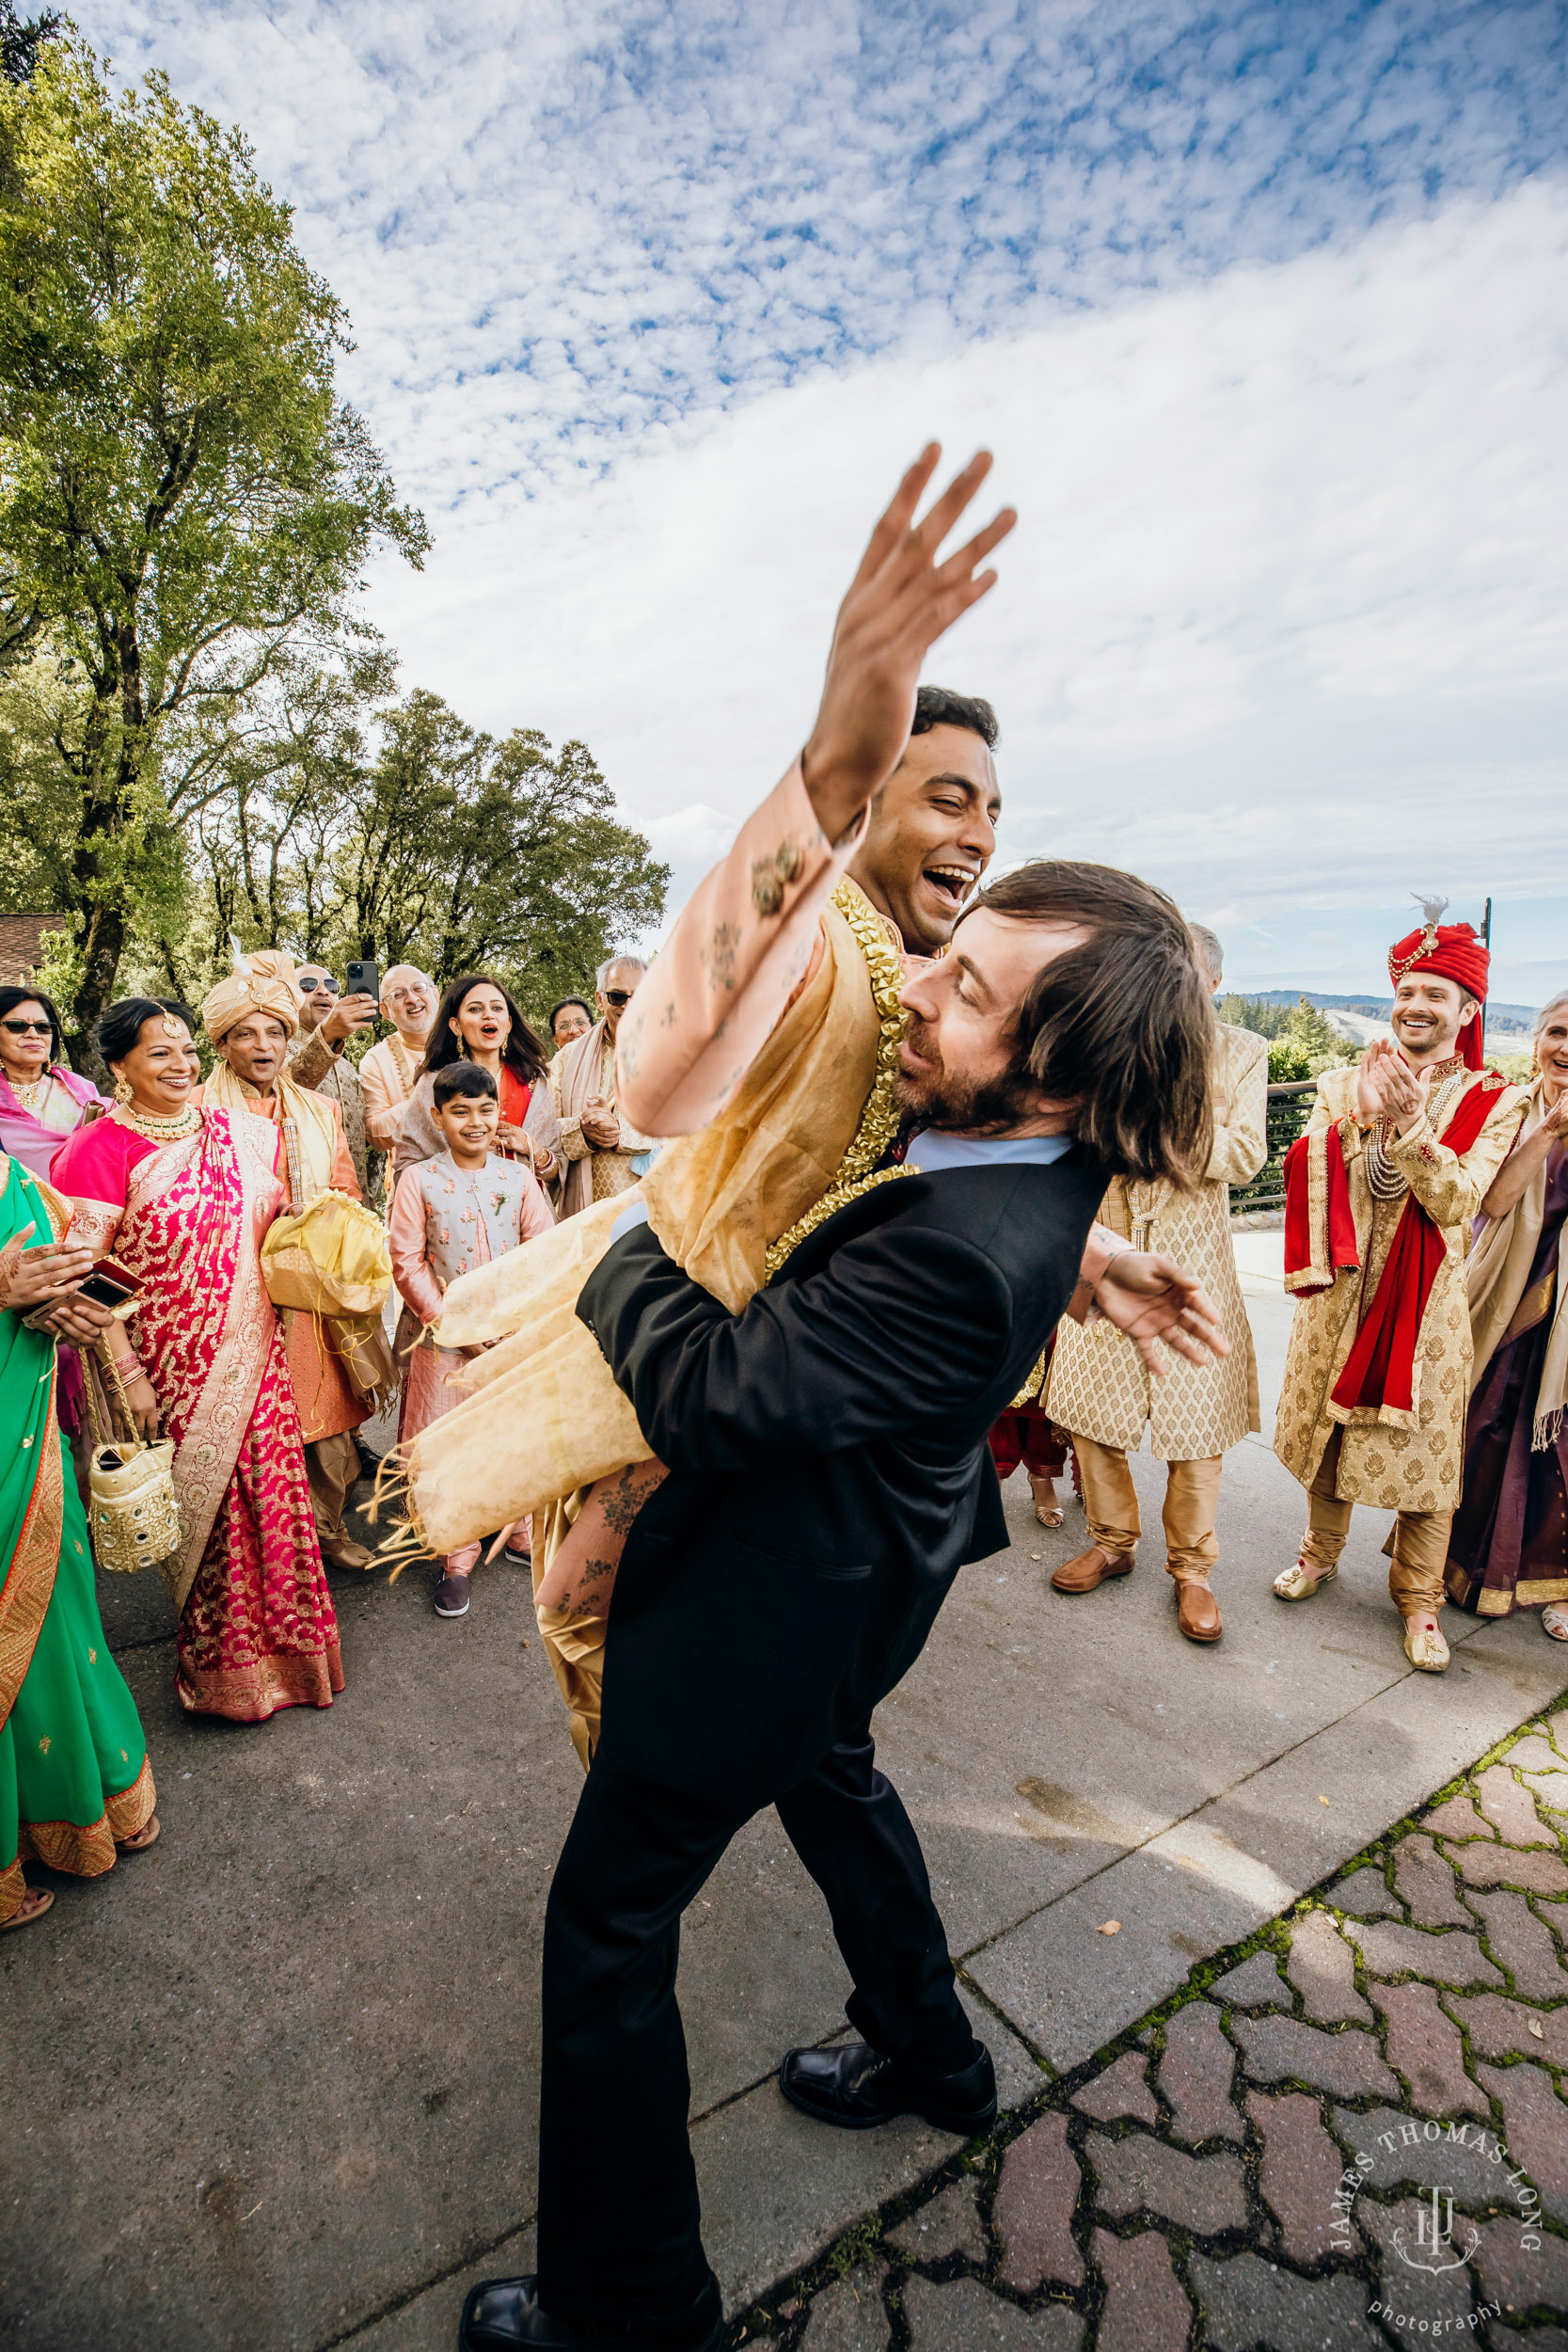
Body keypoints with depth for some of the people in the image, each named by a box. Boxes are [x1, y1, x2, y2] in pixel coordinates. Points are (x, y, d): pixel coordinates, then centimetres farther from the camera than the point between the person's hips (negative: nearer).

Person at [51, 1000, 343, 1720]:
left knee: (269, 1490, 10)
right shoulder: (101, 1149, -12)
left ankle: (283, 1644, 32)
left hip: (253, 1355, 4)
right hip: (172, 1368, -4)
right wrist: (127, 1375, -15)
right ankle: (225, 1666, 31)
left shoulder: (240, 1131, 4)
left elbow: (276, 1221, 21)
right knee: (202, 1507, 8)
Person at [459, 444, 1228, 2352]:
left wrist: (613, 1242, -19)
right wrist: (851, 746, -11)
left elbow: (704, 1387, -32)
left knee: (608, 1921, 13)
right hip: (849, 1567, 9)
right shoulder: (1038, 1162, -9)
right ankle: (928, 2056, 60)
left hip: (776, 1596, -9)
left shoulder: (958, 1250, -38)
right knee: (830, 1781, 35)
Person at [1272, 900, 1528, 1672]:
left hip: (1428, 1300, -2)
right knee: (1326, 1427, 14)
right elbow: (1315, 1184, -6)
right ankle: (1321, 1551, 36)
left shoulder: (1494, 1102, -1)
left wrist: (1409, 1118, -24)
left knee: (1423, 1446, 4)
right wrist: (1360, 1119, -19)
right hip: (1341, 1290, 2)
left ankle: (1418, 1595, 24)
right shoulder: (1346, 1084, 3)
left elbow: (1456, 1202, -14)